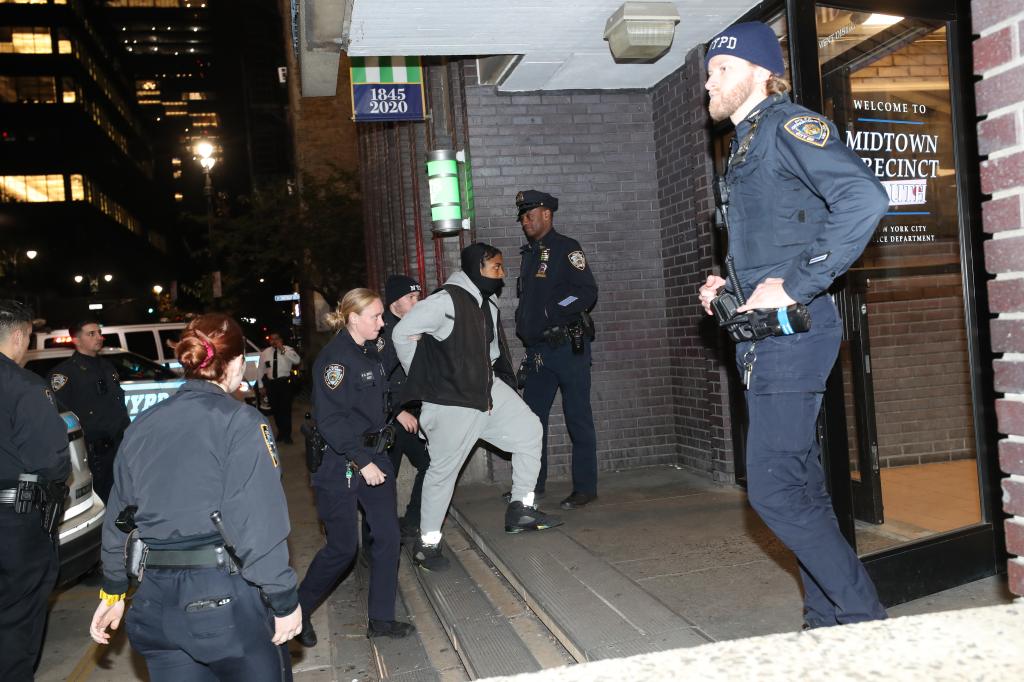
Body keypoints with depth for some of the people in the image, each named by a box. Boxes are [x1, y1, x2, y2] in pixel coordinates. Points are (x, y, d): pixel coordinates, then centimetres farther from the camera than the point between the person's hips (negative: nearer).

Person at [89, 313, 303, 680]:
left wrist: (113, 591, 24)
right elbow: (258, 523, -18)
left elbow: (118, 516, 13)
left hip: (156, 600, 5)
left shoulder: (142, 426, 7)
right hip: (224, 597, -5)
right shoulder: (241, 422, -11)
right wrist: (285, 600, -11)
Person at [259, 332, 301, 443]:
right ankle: (280, 431, 28)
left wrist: (283, 350, -25)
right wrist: (261, 385, 9)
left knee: (286, 408, -3)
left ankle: (287, 434, 8)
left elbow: (297, 360, -23)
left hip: (285, 383, -3)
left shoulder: (288, 350, -5)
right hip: (271, 383, 4)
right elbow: (261, 369, 11)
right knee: (275, 409, 12)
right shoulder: (265, 353, 5)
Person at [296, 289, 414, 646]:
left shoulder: (370, 353, 10)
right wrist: (362, 462, -22)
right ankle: (296, 612, 20)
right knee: (343, 546, -1)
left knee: (387, 536, 5)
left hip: (374, 455, 8)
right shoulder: (334, 357, -16)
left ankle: (381, 619, 16)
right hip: (341, 463, -8)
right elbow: (330, 418, -22)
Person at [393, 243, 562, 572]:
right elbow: (402, 333, -19)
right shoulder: (446, 301, -21)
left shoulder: (489, 301, 5)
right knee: (444, 469, 1)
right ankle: (427, 543, 16)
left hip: (488, 388, 8)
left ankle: (520, 509, 15)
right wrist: (423, 378, -10)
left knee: (529, 430, 6)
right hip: (451, 400, -8)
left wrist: (491, 373, 7)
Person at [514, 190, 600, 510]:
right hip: (539, 350, 8)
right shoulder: (529, 254, 18)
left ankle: (585, 487, 6)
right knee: (531, 417, 10)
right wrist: (524, 324, 10)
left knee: (578, 418, -1)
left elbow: (587, 293, -14)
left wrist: (550, 312, -15)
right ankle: (532, 483, 21)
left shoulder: (565, 248, -5)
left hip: (568, 348, -8)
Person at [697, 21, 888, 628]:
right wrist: (731, 286, 13)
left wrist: (794, 287, -23)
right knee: (801, 487, 12)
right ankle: (827, 623, 22)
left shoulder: (789, 125, -7)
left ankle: (866, 620, 3)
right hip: (766, 341, 10)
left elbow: (865, 198, -23)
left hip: (792, 332, -10)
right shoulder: (746, 146, 22)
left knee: (774, 489, -10)